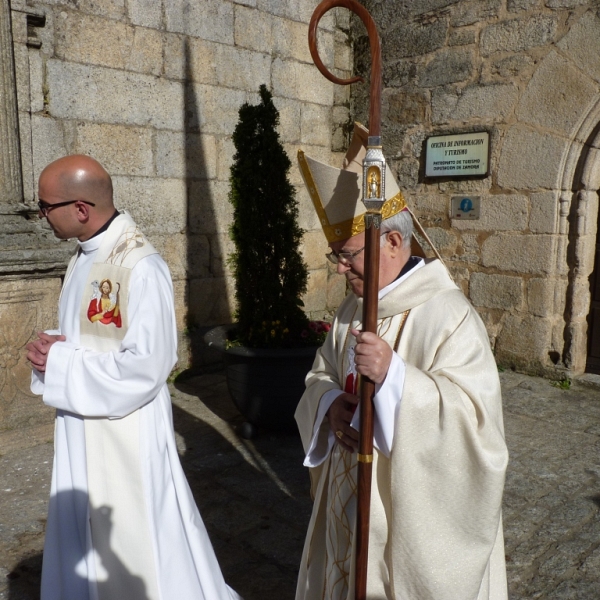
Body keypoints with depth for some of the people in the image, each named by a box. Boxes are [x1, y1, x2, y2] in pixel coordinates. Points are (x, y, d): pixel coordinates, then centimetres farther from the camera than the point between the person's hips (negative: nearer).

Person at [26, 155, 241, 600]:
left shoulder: (140, 267, -22)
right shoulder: (85, 258, 6)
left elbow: (145, 365, -24)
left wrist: (61, 363, -16)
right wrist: (54, 348, -5)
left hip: (127, 433, -8)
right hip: (82, 427, 8)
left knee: (137, 541, 9)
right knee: (87, 542, 23)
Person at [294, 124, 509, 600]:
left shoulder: (449, 316, -20)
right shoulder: (353, 311, 4)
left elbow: (473, 416, -24)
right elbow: (321, 374, 12)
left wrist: (393, 374, -35)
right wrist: (329, 403, -11)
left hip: (415, 512, -7)